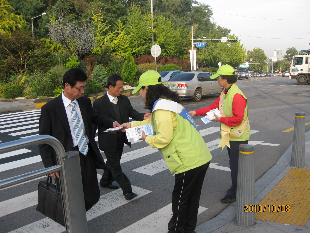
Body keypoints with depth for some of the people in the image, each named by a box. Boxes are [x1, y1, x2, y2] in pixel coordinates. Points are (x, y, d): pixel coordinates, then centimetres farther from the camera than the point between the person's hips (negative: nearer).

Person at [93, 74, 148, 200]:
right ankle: (127, 190, 8)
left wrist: (143, 116, -23)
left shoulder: (124, 100, 3)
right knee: (115, 165, 0)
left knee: (113, 162, 22)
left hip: (120, 138, 6)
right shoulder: (99, 103, -12)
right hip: (108, 140, -6)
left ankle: (105, 181, 45)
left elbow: (132, 112, -3)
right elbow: (98, 119, -16)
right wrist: (112, 123, -33)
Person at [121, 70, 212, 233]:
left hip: (189, 162, -10)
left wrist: (147, 138, -2)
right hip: (200, 158, 10)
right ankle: (188, 228, 38)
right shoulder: (166, 102, 16)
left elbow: (164, 138, -22)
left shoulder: (162, 108, -17)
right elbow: (153, 121, 32)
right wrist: (131, 125, 38)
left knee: (180, 201, 8)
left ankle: (176, 230, 25)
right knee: (191, 199, 22)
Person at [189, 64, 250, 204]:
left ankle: (235, 194, 16)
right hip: (230, 135, 10)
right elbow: (213, 106, 9)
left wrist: (220, 119, -19)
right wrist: (196, 112, 2)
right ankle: (235, 188, 38)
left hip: (238, 137, -9)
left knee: (236, 165, 2)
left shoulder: (237, 96, -25)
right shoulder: (224, 93, 6)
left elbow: (237, 118, -28)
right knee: (233, 163, 21)